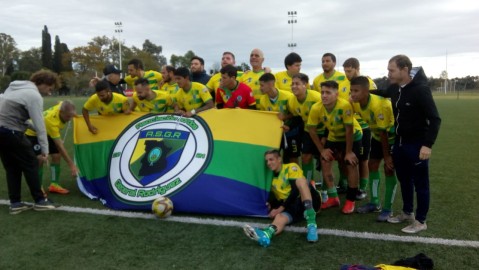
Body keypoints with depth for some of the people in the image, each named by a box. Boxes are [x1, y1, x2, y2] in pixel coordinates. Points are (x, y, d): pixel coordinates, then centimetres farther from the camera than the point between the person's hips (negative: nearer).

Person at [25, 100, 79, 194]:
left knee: (57, 156, 0)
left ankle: (54, 184, 10)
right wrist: (71, 165, -41)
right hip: (33, 133, -7)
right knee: (40, 159, -21)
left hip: (47, 132, 7)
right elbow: (60, 146, -41)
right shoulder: (52, 121, -44)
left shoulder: (63, 106, -27)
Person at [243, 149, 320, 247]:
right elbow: (273, 199, 14)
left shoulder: (291, 167, 0)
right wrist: (271, 207, -9)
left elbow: (296, 191, -13)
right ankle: (266, 234, -63)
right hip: (294, 208, 4)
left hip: (311, 201, -4)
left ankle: (311, 224, -42)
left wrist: (281, 208, -14)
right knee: (280, 217, -28)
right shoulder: (272, 179, 18)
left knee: (300, 180, -32)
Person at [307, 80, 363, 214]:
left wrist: (348, 152, -21)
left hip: (353, 136, -4)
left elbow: (349, 130, -28)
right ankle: (333, 197, 12)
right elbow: (312, 130, -13)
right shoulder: (316, 108, -26)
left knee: (351, 165, -8)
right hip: (333, 137, 4)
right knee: (325, 163, -3)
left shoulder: (345, 106, -37)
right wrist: (322, 150, -10)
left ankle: (350, 201, 8)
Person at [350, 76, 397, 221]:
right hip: (377, 135, 7)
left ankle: (388, 208, 4)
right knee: (372, 165, 8)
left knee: (389, 169, -8)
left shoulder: (379, 105, -37)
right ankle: (374, 203, 20)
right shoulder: (355, 103, -15)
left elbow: (384, 132, -29)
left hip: (393, 136, -7)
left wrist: (386, 155, -20)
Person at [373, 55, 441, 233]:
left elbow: (435, 119, -20)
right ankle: (407, 212, 35)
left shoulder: (420, 89, -20)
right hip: (400, 142, 8)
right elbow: (384, 94, 29)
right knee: (404, 180, 18)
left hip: (417, 144, -7)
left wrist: (427, 144, -26)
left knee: (420, 183, 5)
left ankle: (420, 221, 18)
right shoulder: (395, 87, 3)